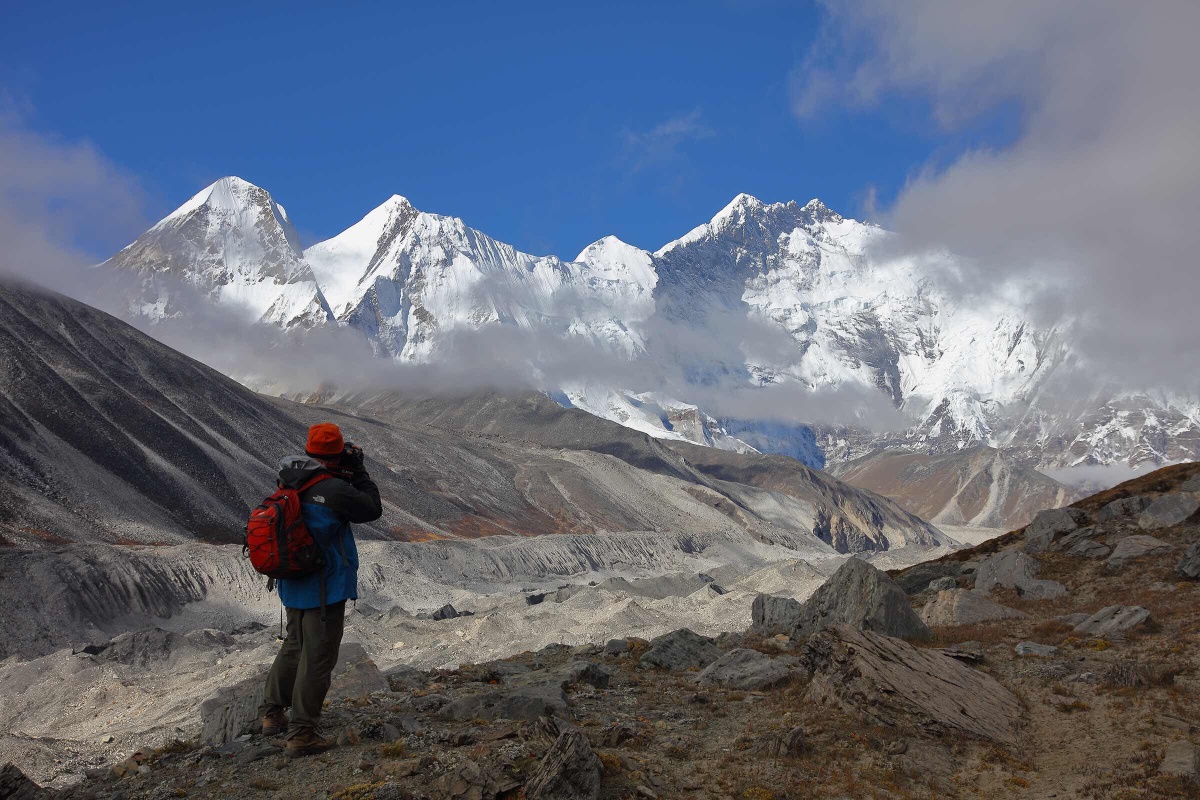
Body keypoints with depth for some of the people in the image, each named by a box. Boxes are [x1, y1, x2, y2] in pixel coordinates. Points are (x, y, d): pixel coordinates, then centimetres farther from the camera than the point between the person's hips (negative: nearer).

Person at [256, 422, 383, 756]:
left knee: (294, 647, 25)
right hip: (325, 589, -8)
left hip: (294, 585, 8)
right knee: (318, 658, 2)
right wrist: (358, 470, -3)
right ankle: (302, 734, 8)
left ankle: (272, 714, 37)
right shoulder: (332, 489, -23)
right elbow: (372, 509, -11)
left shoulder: (289, 483, 1)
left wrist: (345, 473, 7)